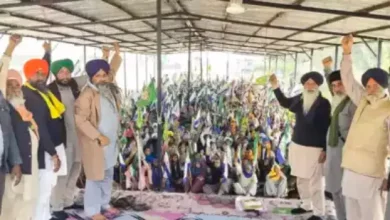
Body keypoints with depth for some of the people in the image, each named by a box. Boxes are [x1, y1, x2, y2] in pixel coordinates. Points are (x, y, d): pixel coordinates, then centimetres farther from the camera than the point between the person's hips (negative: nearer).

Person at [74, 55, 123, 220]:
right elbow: (80, 120, -23)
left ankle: (104, 204, 35)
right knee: (96, 176, 1)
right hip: (95, 142, -8)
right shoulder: (87, 94, -19)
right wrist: (98, 136, -23)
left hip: (111, 140, 8)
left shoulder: (110, 90, 5)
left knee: (108, 175, 18)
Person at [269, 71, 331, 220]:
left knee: (315, 182, 0)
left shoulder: (324, 103, -11)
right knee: (301, 180, 16)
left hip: (314, 148, -6)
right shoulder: (299, 99, 3)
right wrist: (275, 87, 13)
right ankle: (306, 205, 33)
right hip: (297, 145, 6)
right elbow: (284, 103, 23)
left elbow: (327, 128, -11)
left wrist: (325, 150, -14)